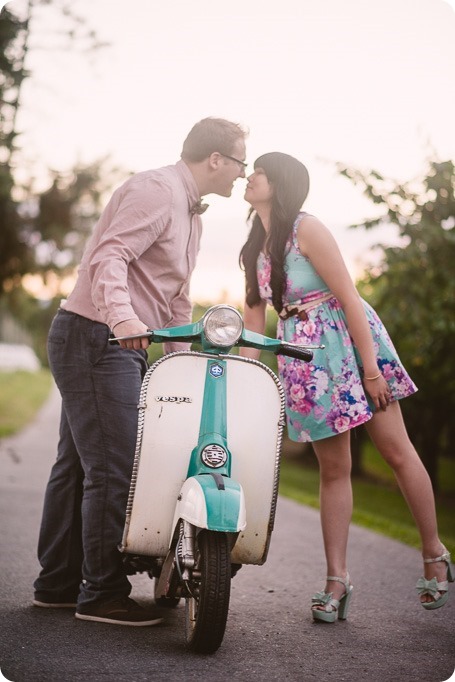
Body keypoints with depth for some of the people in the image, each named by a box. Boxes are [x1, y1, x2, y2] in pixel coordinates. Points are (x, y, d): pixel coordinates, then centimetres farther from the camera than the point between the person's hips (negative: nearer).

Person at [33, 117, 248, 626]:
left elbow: (176, 297, 26)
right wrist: (121, 315, -41)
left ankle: (56, 584, 23)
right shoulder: (155, 189, -11)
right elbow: (109, 256, -25)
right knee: (114, 469, -9)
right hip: (96, 337, -11)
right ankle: (101, 593, 0)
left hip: (123, 344, 11)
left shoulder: (190, 214, 21)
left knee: (76, 465, 14)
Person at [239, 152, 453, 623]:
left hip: (347, 340, -5)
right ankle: (336, 579, 7)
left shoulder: (306, 229, -10)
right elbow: (254, 315, 12)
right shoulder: (252, 250, 11)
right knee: (333, 469, 5)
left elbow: (348, 296, -14)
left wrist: (371, 366, -18)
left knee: (396, 451, 1)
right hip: (303, 360, 6)